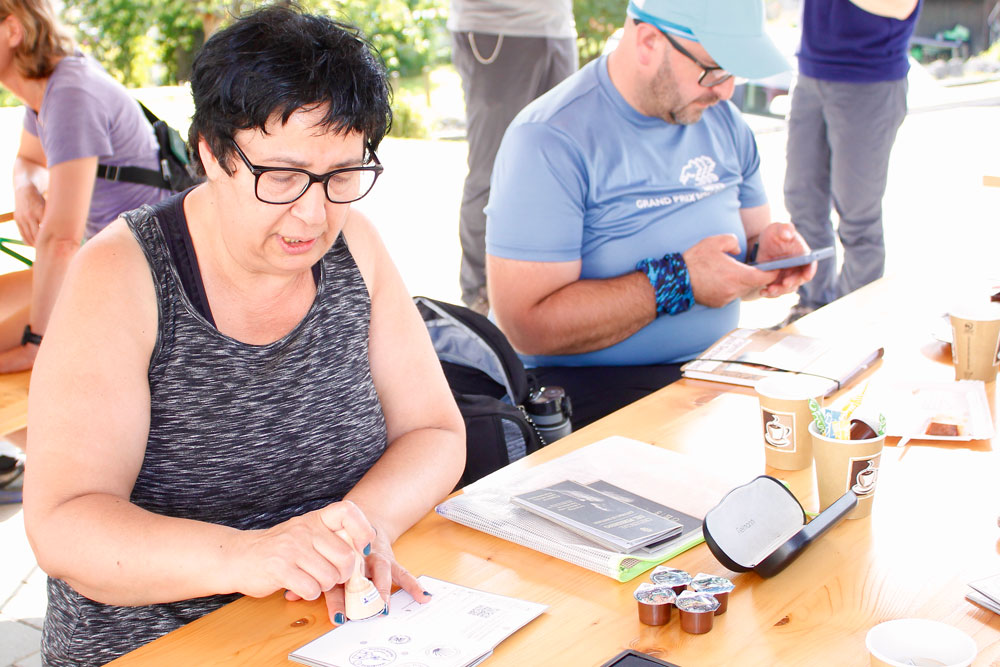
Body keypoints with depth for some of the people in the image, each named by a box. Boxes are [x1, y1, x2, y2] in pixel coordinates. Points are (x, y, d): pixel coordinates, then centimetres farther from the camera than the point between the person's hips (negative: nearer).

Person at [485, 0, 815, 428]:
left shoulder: (723, 121, 10)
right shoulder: (552, 140, -15)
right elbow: (527, 324, -21)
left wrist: (766, 253, -3)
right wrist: (679, 282, -22)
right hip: (589, 387, -7)